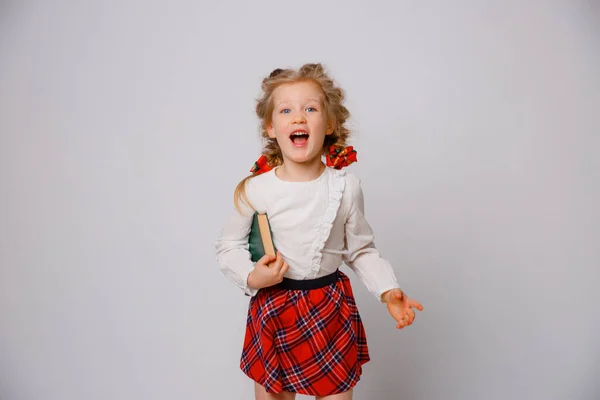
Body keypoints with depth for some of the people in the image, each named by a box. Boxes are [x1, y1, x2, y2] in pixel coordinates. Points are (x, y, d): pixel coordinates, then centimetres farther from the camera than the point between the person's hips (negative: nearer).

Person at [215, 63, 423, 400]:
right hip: (272, 310, 0)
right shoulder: (255, 189, -12)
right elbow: (228, 245, 1)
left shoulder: (346, 187, -8)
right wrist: (250, 277, -16)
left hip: (331, 310, 1)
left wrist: (388, 290, -10)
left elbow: (362, 250, 2)